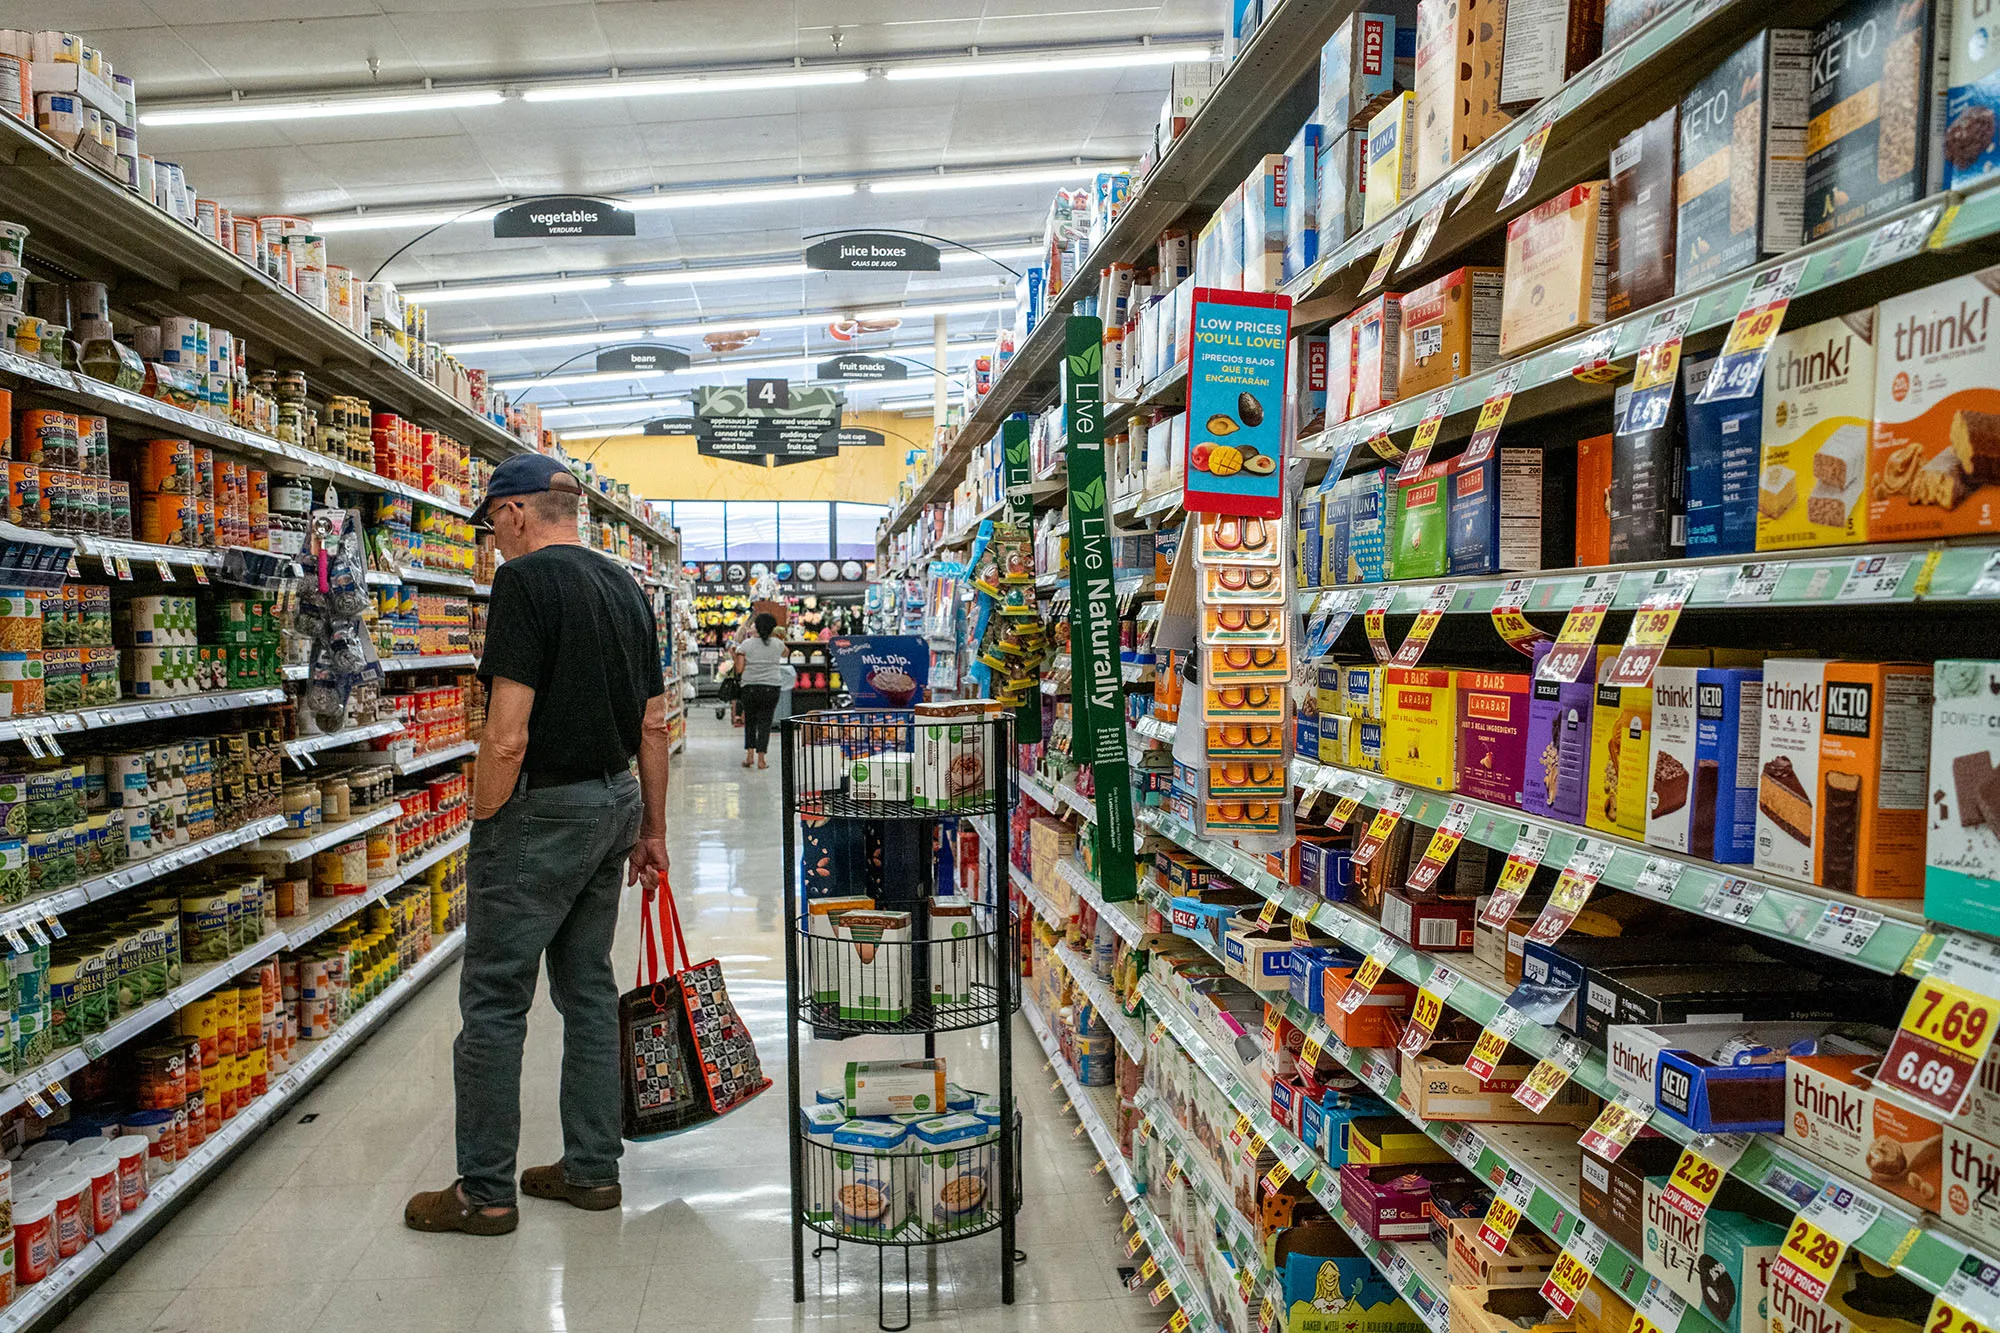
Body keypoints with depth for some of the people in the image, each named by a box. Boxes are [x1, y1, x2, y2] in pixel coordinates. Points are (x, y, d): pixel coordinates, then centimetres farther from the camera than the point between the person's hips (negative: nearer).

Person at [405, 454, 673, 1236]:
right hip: (614, 804, 8)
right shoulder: (627, 588, 11)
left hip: (542, 811, -8)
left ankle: (485, 1192, 13)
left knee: (494, 1002, 3)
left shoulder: (525, 581, -14)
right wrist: (652, 829, 19)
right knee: (588, 989, 15)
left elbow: (508, 736, -20)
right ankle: (592, 1169, 24)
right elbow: (654, 726, 13)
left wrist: (483, 825, -7)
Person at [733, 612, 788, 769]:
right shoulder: (777, 644, 2)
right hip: (772, 687, 0)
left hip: (750, 687, 0)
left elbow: (739, 670, -5)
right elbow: (787, 653, 25)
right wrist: (778, 637, 30)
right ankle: (761, 759, 1)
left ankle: (749, 754, 6)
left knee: (750, 721, 15)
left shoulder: (746, 644, -3)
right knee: (765, 721, 4)